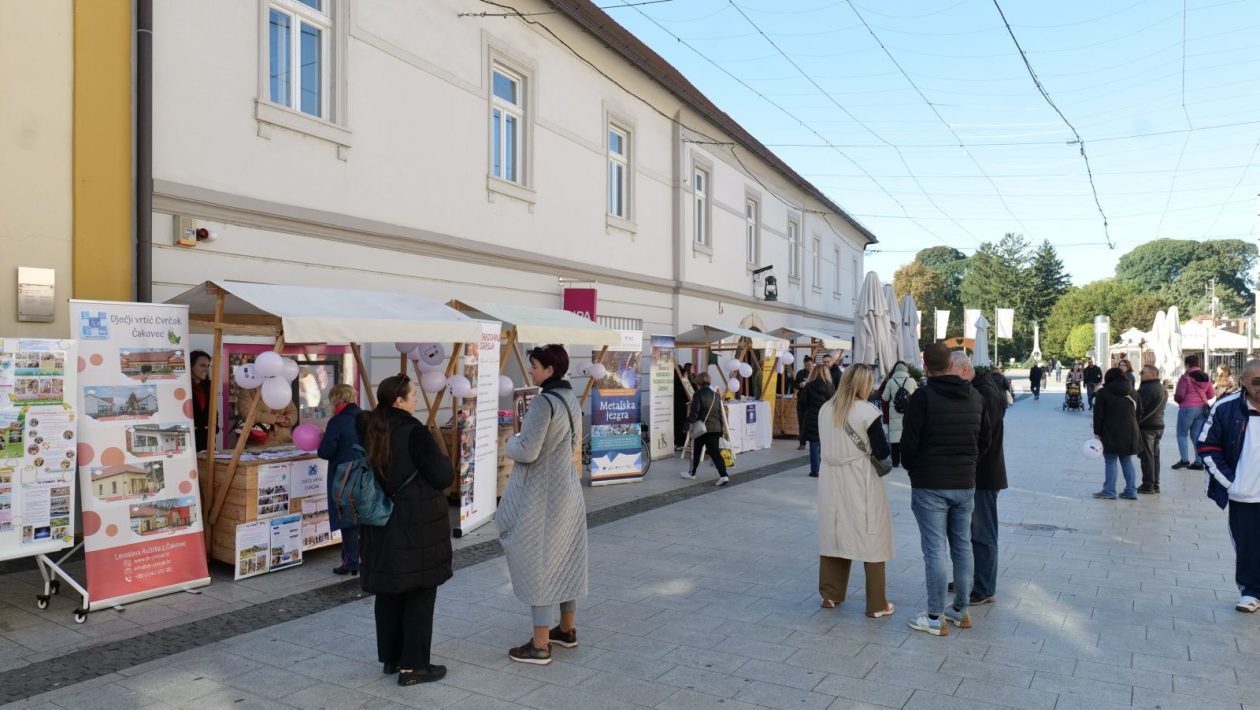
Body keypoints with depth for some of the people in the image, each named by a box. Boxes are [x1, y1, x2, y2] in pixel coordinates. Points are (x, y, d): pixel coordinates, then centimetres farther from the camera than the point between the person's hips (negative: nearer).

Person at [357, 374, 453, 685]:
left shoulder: (368, 429, 3)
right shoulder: (414, 432, -19)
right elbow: (444, 476, -17)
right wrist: (441, 458, 1)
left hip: (381, 523, 7)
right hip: (417, 526, -7)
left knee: (389, 592, 17)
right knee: (419, 594, 4)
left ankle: (390, 657, 27)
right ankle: (413, 665, 9)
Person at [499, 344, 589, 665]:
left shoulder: (544, 402, -21)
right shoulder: (571, 400, 7)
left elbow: (527, 452, -22)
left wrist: (512, 441, -1)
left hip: (541, 491, -9)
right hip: (567, 485, 9)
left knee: (538, 562, -1)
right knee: (566, 558, 17)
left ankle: (540, 645, 6)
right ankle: (567, 629, 30)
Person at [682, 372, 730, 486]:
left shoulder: (698, 395, -9)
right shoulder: (716, 395, 9)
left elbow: (694, 412, -15)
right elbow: (720, 414, 12)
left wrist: (688, 423, -5)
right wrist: (722, 429, 18)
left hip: (702, 428, -5)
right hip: (716, 428, 5)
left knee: (696, 451, 14)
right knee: (715, 452, 1)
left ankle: (692, 473, 29)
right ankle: (723, 475, -14)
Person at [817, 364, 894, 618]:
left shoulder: (825, 410, 3)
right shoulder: (867, 411, -14)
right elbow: (882, 452, -10)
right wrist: (869, 447, 9)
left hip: (831, 481, 5)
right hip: (861, 483, -5)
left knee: (834, 536, 15)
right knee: (872, 541, 6)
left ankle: (830, 595, 24)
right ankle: (876, 605, 13)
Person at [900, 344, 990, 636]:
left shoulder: (923, 397, -14)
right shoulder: (975, 396, 5)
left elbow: (910, 442, -14)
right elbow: (985, 440, 12)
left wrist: (911, 468, 4)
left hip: (929, 485, -6)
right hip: (966, 484, 6)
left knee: (934, 550, -1)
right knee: (962, 546, 15)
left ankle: (936, 618, 6)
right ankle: (961, 610, 25)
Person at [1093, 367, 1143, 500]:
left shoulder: (1104, 392, -5)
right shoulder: (1132, 393, 11)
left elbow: (1098, 414, -7)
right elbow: (1139, 413, 15)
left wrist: (1097, 432, -3)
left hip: (1111, 434, -5)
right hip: (1130, 434, 5)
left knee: (1111, 462, 0)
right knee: (1127, 461, 13)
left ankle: (1109, 491, 1)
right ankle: (1131, 491, 13)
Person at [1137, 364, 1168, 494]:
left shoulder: (1147, 389, -19)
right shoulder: (1163, 388, 15)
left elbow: (1140, 408, -22)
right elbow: (1158, 408, 18)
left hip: (1146, 426, -10)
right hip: (1159, 425, 10)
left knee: (1146, 456, -5)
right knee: (1155, 455, 14)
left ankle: (1148, 485, -2)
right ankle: (1155, 485, 18)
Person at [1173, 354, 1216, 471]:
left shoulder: (1185, 377, -12)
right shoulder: (1206, 377, 7)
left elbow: (1179, 396, -14)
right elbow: (1211, 394, 10)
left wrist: (1176, 398, 7)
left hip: (1187, 408, -6)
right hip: (1202, 409, 6)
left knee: (1182, 434, 6)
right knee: (1197, 435, 10)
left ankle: (1184, 459, -3)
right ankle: (1199, 462, 9)